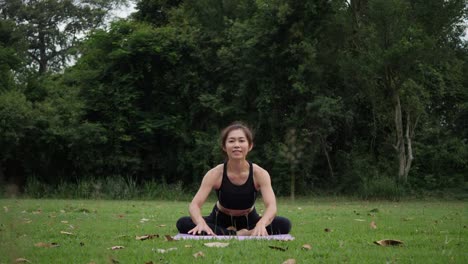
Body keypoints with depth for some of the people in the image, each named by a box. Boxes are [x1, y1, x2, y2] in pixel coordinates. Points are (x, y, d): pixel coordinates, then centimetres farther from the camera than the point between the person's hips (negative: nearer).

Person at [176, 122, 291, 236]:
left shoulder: (259, 173, -22)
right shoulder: (215, 174, -22)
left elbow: (271, 206, -35)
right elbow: (194, 204, -30)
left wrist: (261, 224, -58)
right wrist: (201, 222, -55)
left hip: (249, 221, -1)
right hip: (221, 221, 1)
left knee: (284, 224, -27)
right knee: (183, 224, -27)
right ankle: (235, 236, -22)